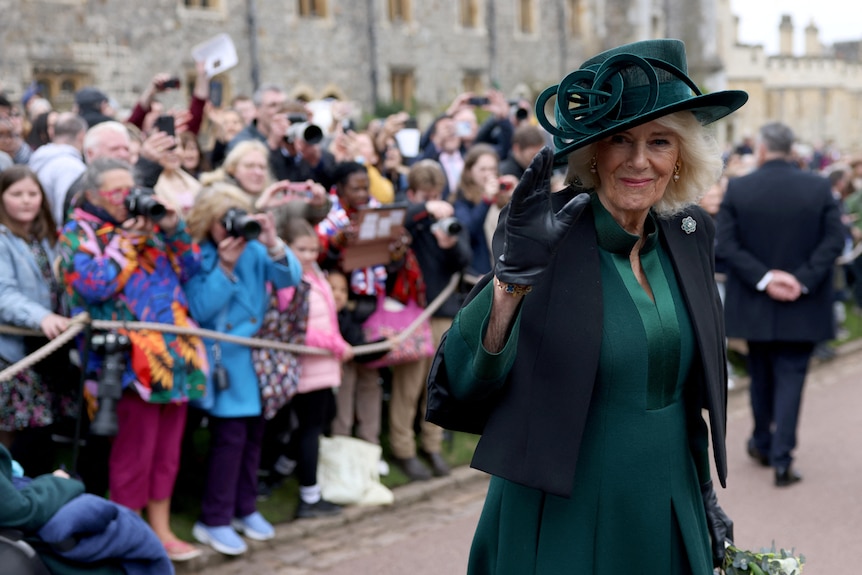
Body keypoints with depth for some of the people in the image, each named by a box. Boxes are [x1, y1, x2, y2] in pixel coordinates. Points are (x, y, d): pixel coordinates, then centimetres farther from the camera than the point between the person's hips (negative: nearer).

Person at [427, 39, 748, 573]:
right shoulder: (552, 240, -15)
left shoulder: (688, 236, 1)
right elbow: (460, 386, -23)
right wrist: (512, 277, -35)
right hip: (564, 526, -5)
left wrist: (705, 491, 16)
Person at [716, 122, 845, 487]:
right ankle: (782, 457, -2)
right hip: (802, 306, -1)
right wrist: (803, 279, -13)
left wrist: (763, 278, -13)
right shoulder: (819, 188, -5)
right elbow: (834, 241, -10)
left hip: (754, 304, 1)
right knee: (790, 376, 4)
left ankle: (762, 443, 34)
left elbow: (726, 245, -12)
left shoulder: (737, 189, -6)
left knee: (761, 375, 19)